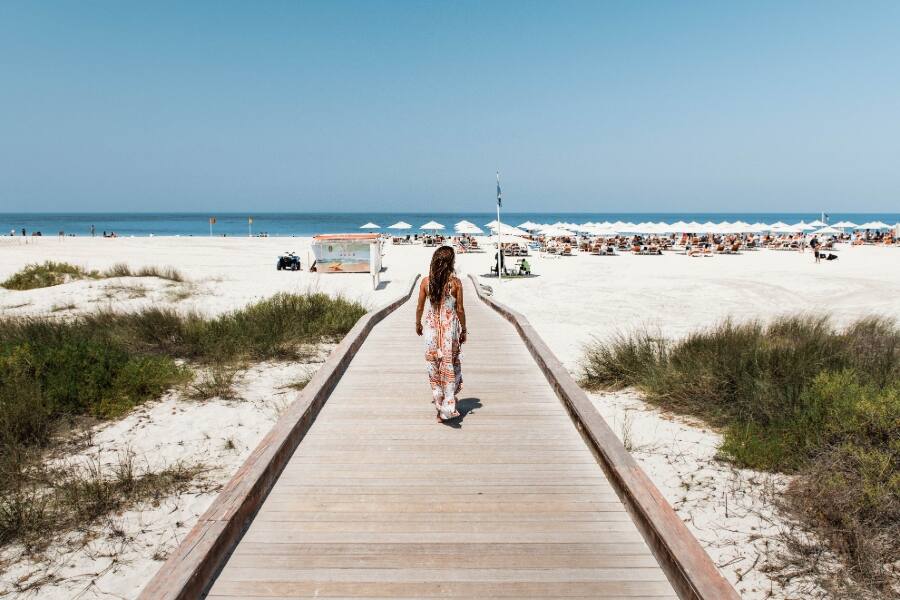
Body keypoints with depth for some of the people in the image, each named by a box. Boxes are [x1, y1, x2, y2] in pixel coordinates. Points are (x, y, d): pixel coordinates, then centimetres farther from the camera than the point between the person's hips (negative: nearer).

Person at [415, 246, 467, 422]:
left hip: (431, 327, 1)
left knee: (433, 365, 11)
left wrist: (418, 324, 19)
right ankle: (448, 405, 10)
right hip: (450, 327, -1)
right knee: (450, 364, 12)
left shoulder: (426, 282, -5)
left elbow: (420, 307, 2)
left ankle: (439, 405, 16)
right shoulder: (455, 282, -10)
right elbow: (460, 309, -5)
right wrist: (463, 330, 6)